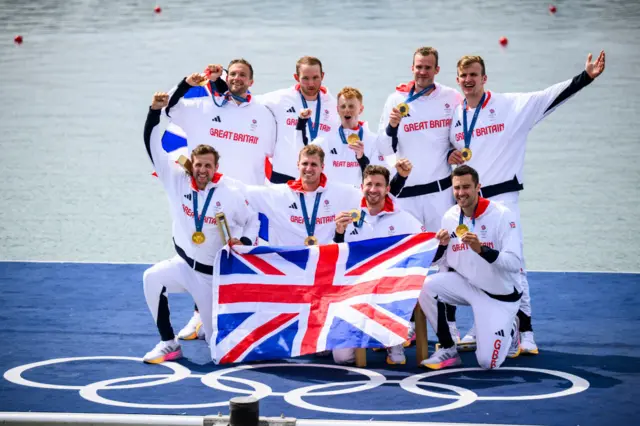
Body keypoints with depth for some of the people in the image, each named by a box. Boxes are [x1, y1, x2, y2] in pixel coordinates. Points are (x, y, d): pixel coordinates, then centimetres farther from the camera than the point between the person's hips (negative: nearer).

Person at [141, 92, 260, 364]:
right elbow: (153, 147, -12)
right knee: (152, 278, -32)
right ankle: (168, 344, -20)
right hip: (184, 265, 1)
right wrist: (155, 111, -22)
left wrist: (245, 242, -18)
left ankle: (209, 323, 41)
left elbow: (253, 220, 3)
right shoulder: (177, 181, -10)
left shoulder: (231, 195, -12)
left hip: (214, 273, -1)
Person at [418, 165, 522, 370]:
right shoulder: (450, 217, -2)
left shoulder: (502, 215, -18)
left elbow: (515, 263, -26)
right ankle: (448, 349, -7)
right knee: (427, 286, -24)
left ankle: (509, 332, 25)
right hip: (467, 285, 4)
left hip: (500, 294, -4)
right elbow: (444, 265, 5)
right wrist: (442, 246, -16)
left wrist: (481, 249, -39)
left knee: (488, 362, -11)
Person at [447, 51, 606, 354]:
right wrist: (451, 156, 2)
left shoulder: (511, 106, -4)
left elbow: (550, 97, -9)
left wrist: (586, 77, -18)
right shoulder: (455, 114, 12)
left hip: (502, 198, -5)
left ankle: (525, 332, -3)